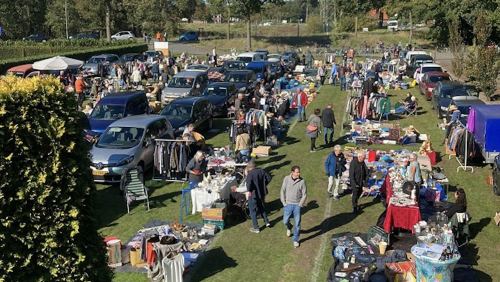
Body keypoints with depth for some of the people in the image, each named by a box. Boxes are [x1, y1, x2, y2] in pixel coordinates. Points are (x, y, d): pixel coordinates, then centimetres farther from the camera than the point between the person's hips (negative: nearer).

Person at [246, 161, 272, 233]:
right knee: (261, 207, 29)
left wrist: (249, 190, -18)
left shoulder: (250, 173, -19)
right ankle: (267, 222, 32)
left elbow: (249, 183, -34)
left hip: (253, 194, -6)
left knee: (253, 211, 7)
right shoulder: (261, 171, 0)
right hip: (262, 193, 6)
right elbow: (269, 177, 5)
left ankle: (256, 228, 12)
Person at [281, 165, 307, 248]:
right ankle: (289, 228, 44)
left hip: (297, 205, -1)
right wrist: (284, 202, -4)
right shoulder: (286, 179, -8)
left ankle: (295, 240, 18)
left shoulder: (302, 181, -10)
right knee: (285, 221, 8)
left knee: (297, 224, 3)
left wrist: (300, 205, -8)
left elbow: (304, 194, -4)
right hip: (288, 204, 1)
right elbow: (282, 191, 0)